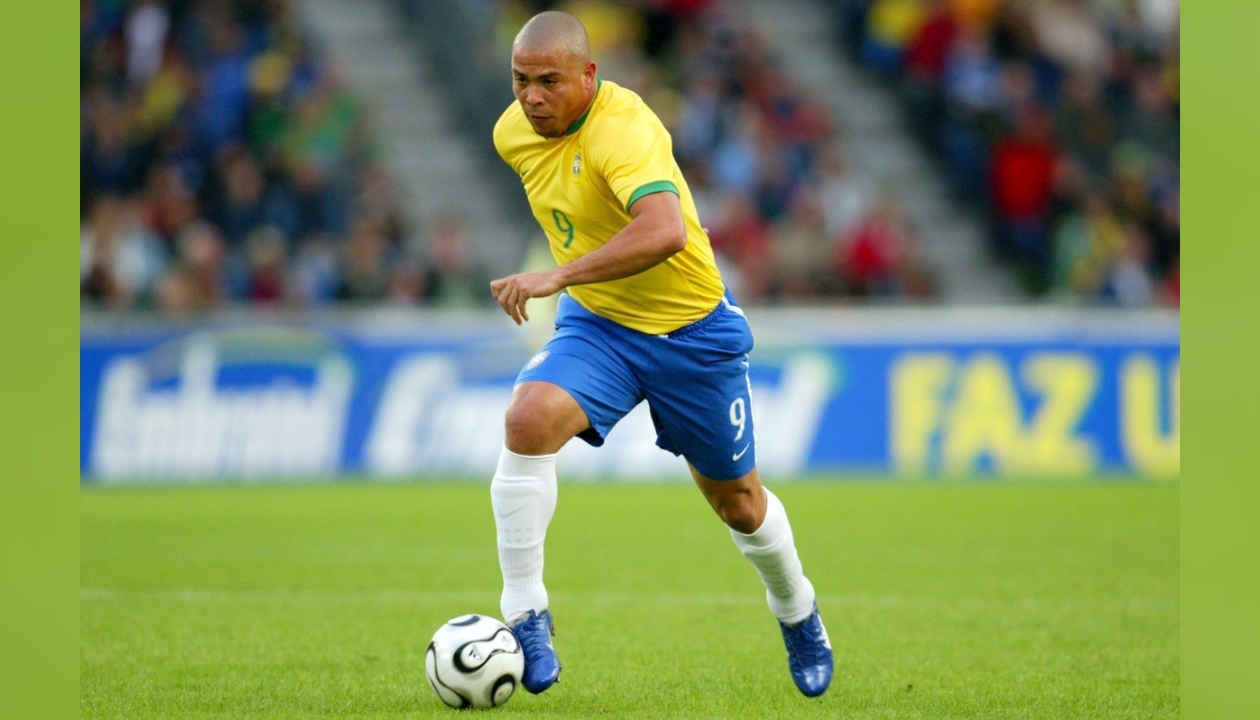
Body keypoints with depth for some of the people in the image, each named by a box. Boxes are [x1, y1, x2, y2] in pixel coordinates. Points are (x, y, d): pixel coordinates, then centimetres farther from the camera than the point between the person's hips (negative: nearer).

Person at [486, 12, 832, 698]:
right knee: (529, 418, -28)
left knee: (735, 500, 12)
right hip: (595, 327, 4)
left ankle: (797, 614, 43)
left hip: (691, 327, -4)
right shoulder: (513, 133, -5)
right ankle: (525, 616, -21)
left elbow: (665, 231, -46)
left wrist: (558, 276, -52)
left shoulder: (623, 130, -29)